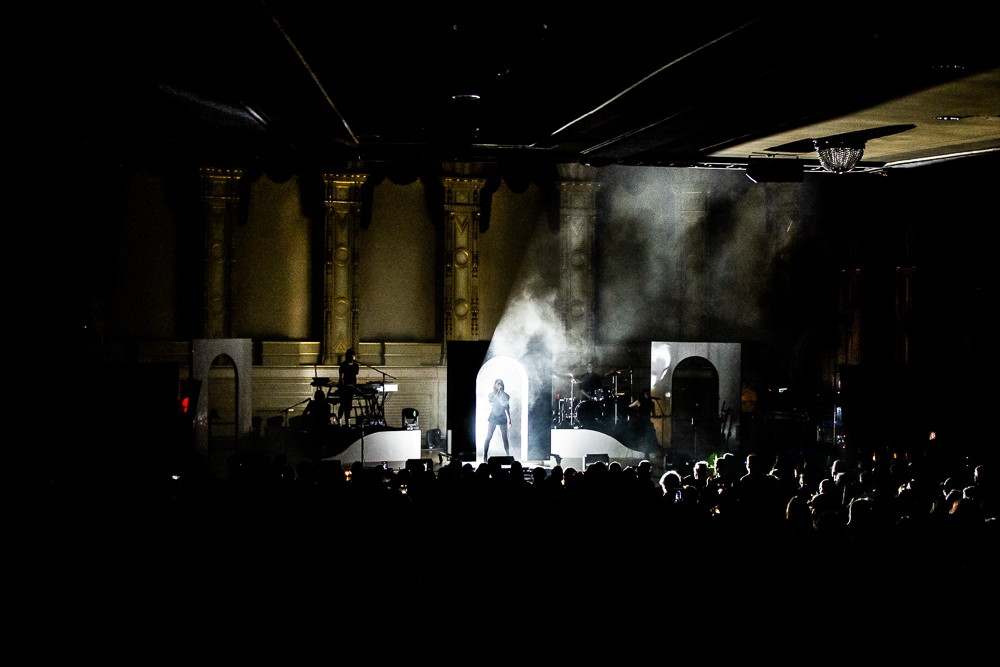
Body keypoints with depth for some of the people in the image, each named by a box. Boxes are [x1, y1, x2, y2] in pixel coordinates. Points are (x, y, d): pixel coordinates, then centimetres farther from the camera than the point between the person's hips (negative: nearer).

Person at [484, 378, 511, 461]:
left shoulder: (505, 395, 4)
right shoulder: (491, 394, 2)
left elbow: (507, 408, 7)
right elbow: (491, 401, -13)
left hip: (502, 417, 1)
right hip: (493, 417, -1)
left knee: (504, 438, 0)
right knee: (488, 437, -4)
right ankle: (485, 456, -3)